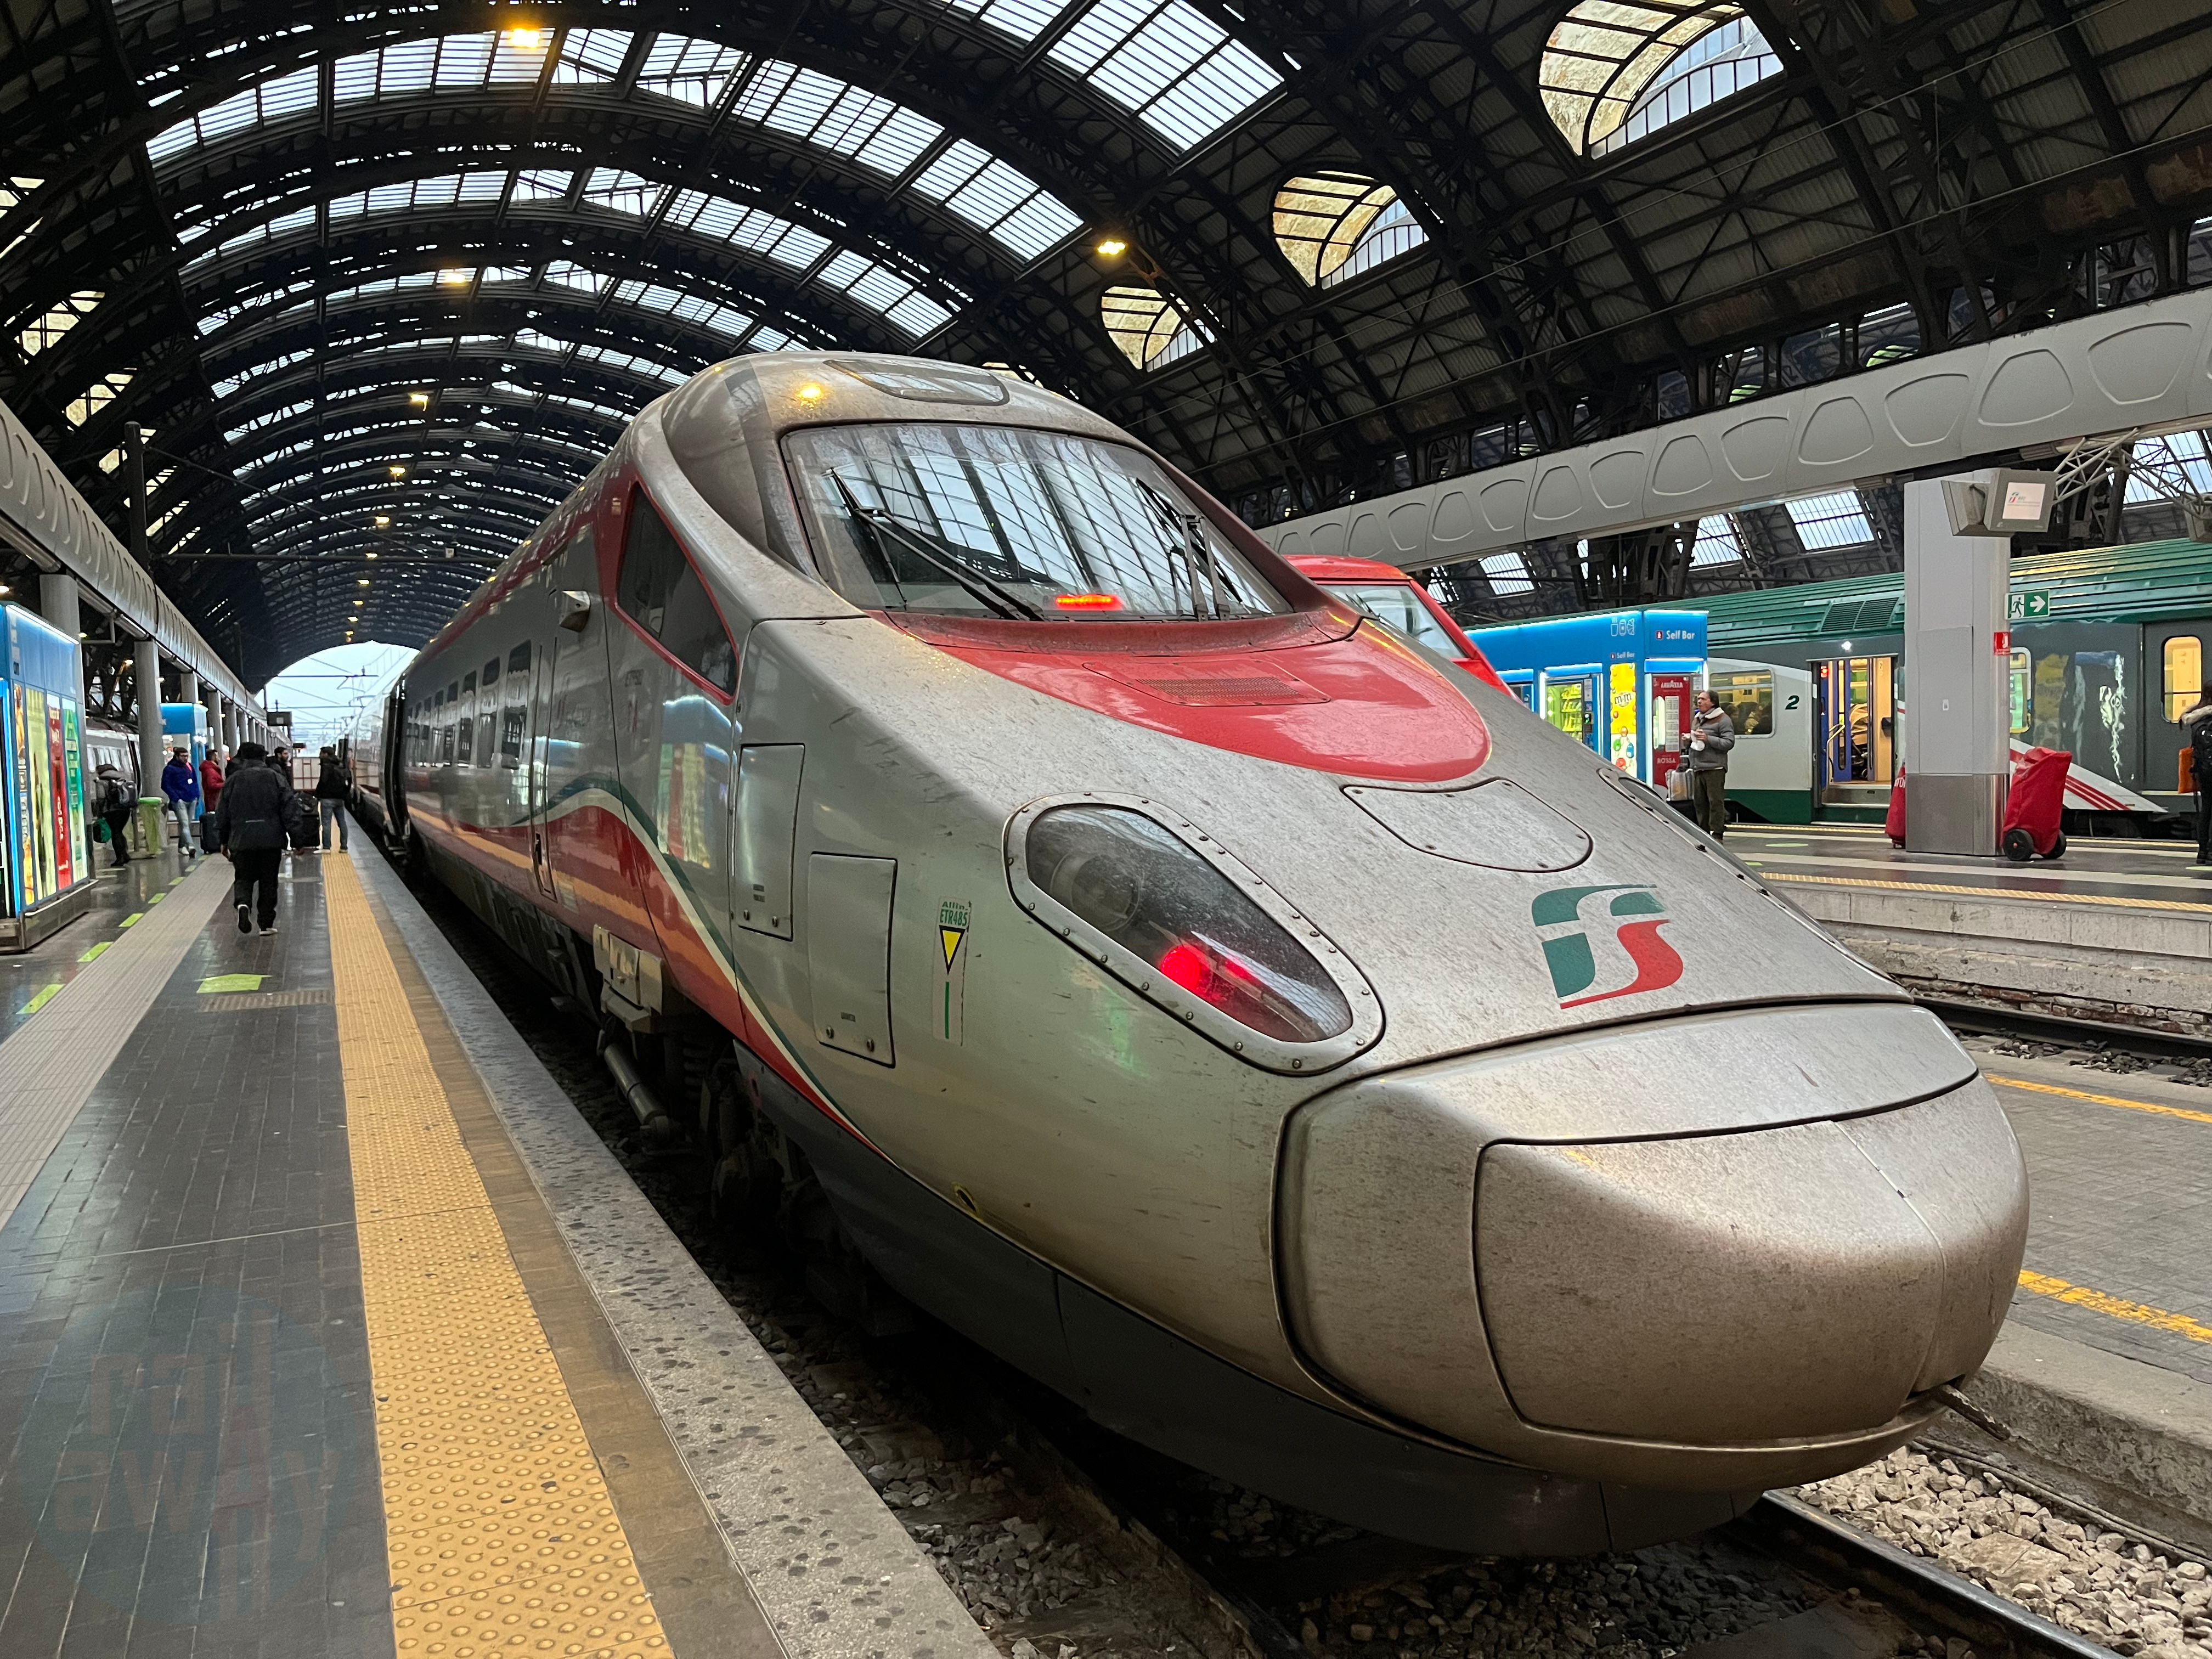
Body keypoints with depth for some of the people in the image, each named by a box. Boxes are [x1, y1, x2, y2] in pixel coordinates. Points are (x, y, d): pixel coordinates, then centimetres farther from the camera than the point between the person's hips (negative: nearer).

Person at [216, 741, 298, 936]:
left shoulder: (233, 780, 4)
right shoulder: (275, 777, 1)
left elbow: (223, 813, 7)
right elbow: (290, 807, -4)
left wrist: (224, 841, 16)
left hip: (241, 840, 1)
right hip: (271, 839, 0)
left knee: (244, 878, 11)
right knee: (268, 881, 8)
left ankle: (243, 903, -20)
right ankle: (266, 924, 10)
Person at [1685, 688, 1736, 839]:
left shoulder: (1723, 720, -3)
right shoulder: (1696, 719, 22)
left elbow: (1729, 742, -11)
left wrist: (1708, 739, -18)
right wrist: (1690, 738, 16)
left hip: (1714, 769, -8)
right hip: (1697, 769, 8)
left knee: (1716, 801, -8)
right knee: (1699, 801, 8)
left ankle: (1717, 834, -5)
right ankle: (1703, 832, 16)